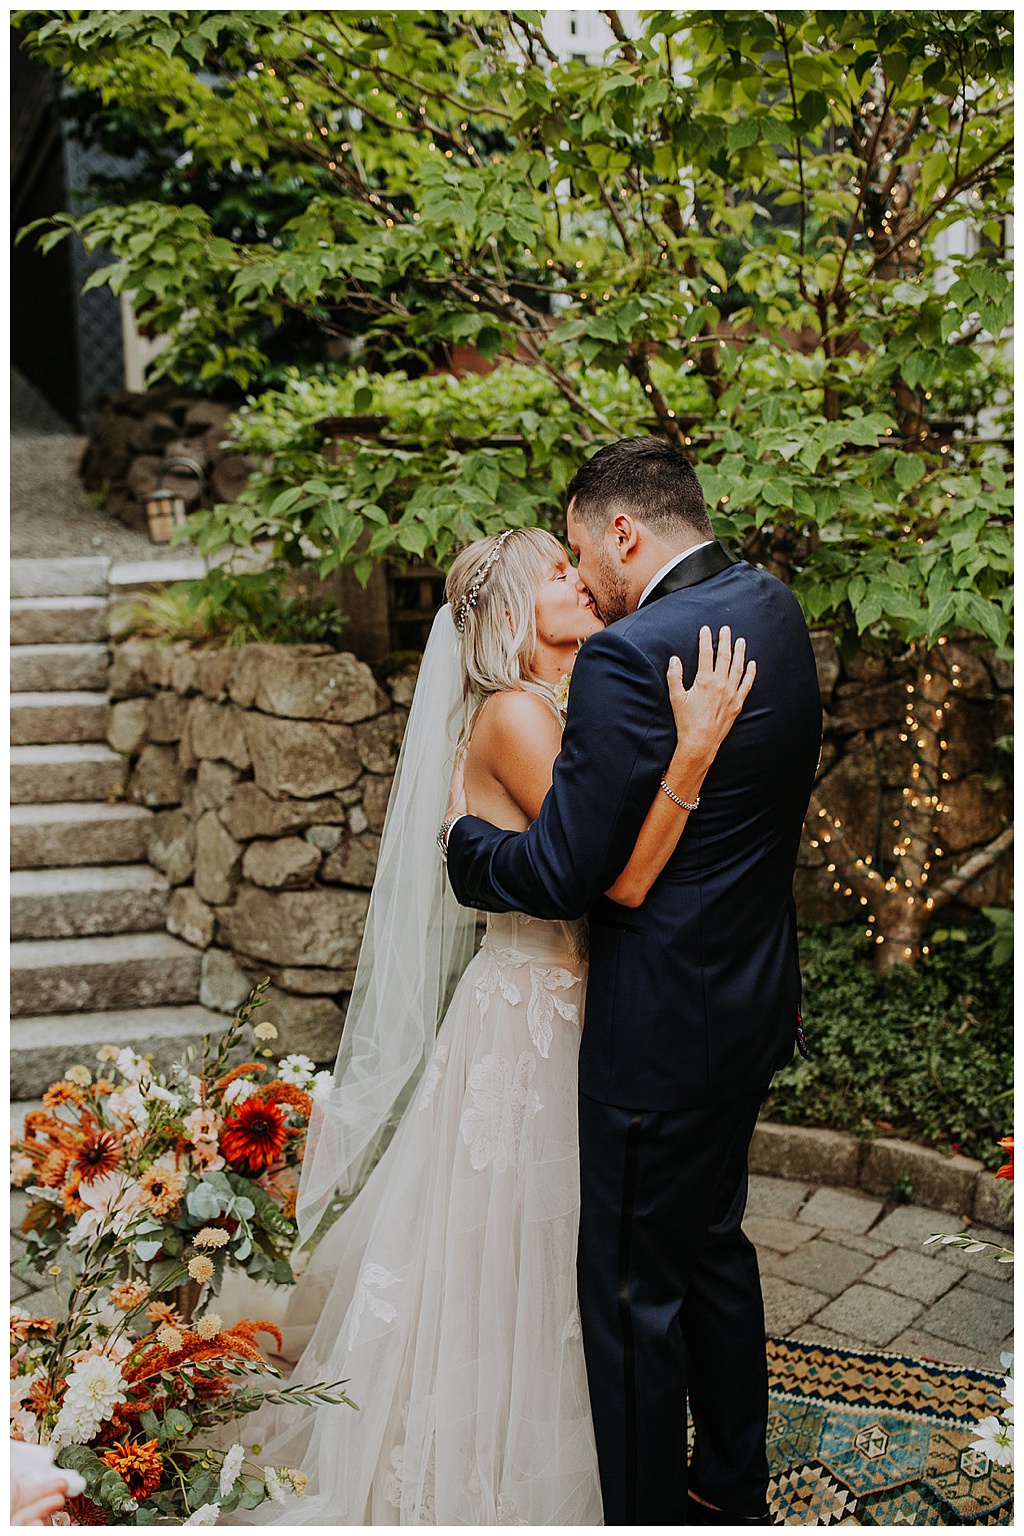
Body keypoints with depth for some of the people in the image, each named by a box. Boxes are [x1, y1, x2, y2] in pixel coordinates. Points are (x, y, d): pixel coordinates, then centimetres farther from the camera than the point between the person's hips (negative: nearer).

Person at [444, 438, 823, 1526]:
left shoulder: (630, 658, -25)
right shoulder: (772, 605, 3)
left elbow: (560, 875, -23)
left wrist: (462, 840, -3)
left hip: (664, 1028, -10)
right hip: (757, 997, 10)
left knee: (633, 1294, 9)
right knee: (713, 1245, 26)